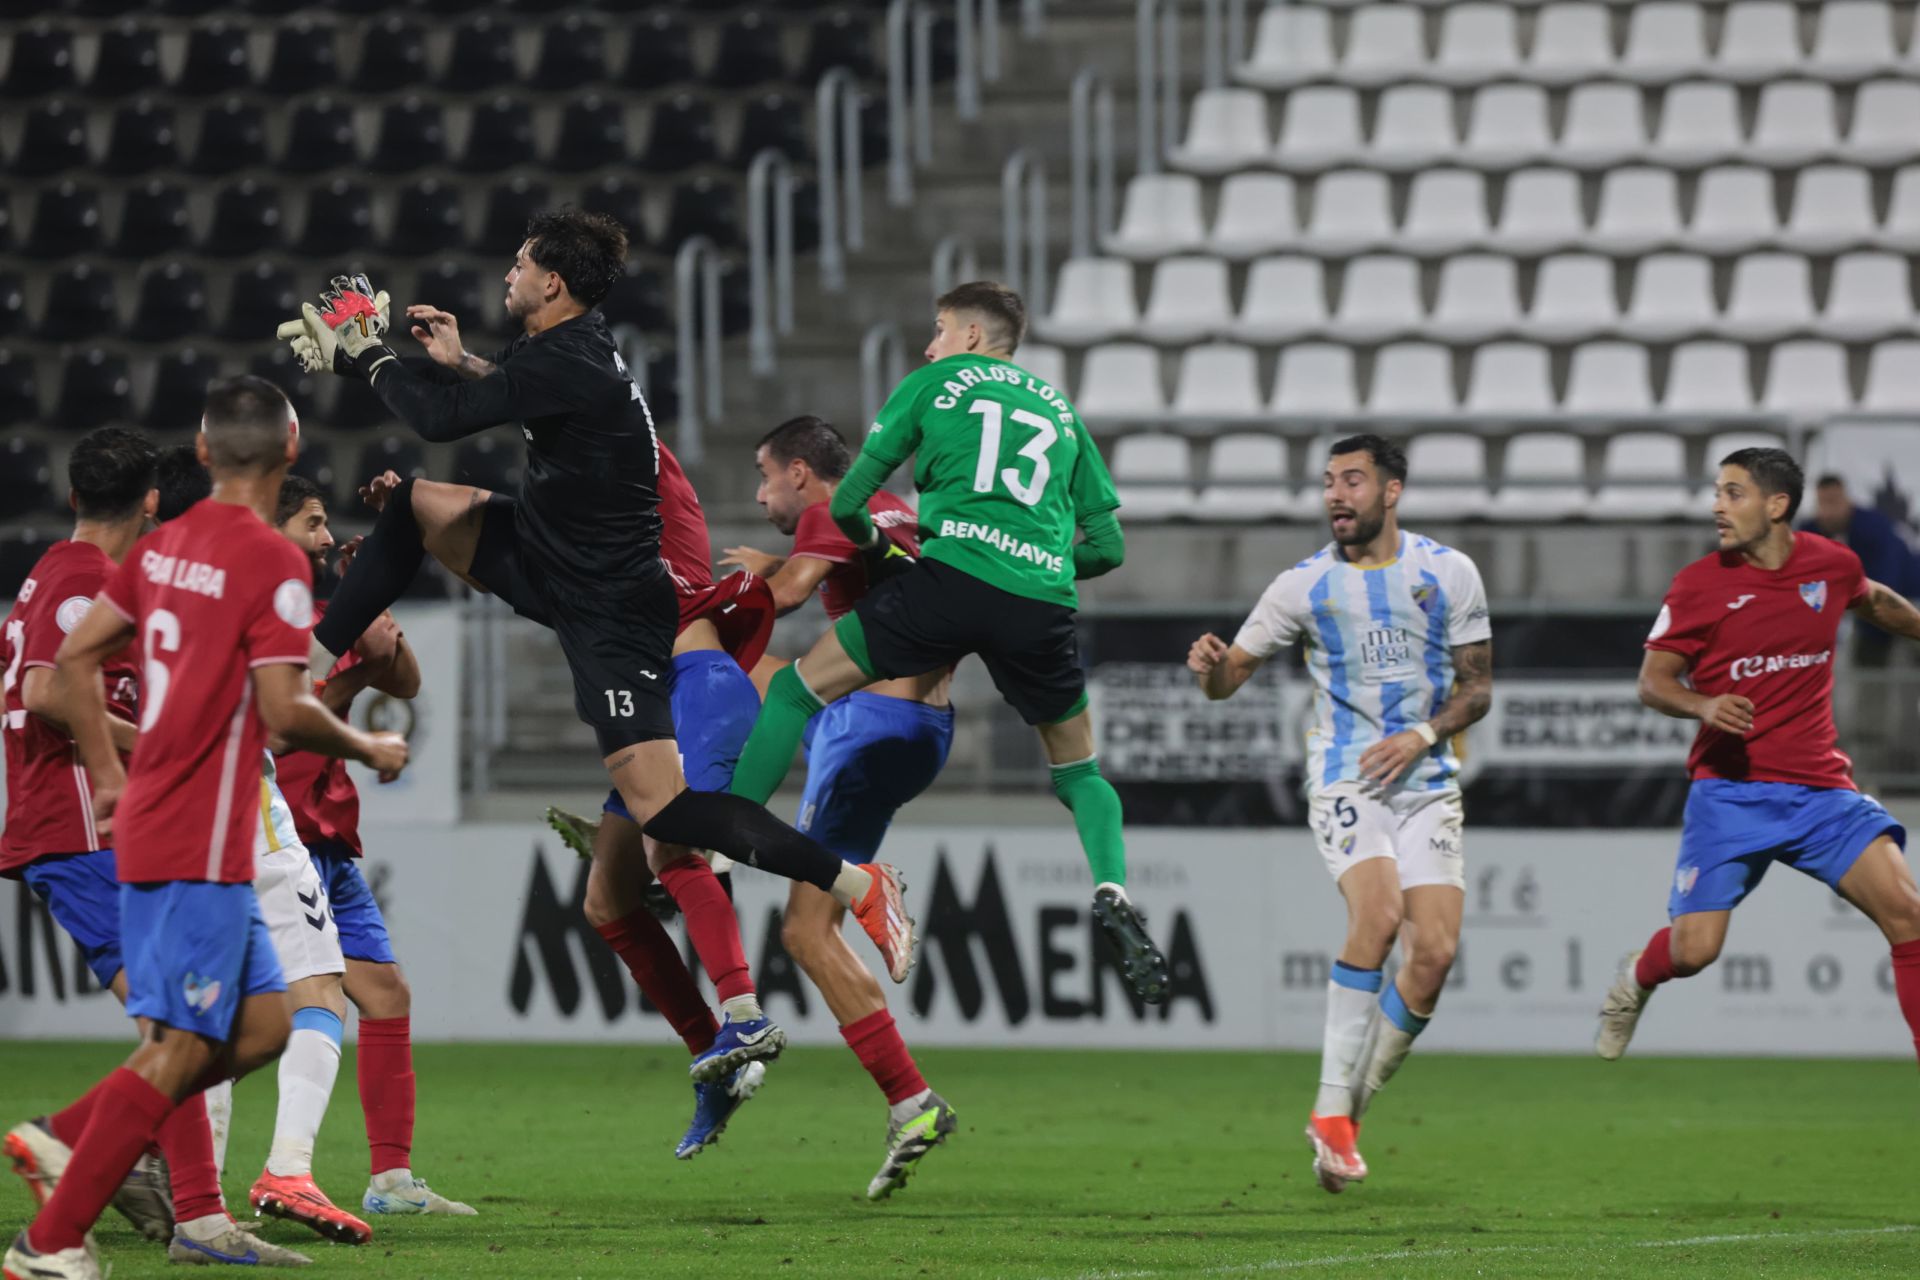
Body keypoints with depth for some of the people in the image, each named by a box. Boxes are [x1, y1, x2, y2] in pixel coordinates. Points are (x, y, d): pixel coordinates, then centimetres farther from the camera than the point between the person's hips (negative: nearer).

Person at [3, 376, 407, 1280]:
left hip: (146, 824, 9)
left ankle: (75, 1143, 10)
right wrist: (369, 750, -1)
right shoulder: (272, 562, -14)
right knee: (179, 1049, -8)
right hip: (201, 847, -9)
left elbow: (75, 656, 16)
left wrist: (109, 776, 22)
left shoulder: (166, 545, 11)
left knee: (261, 1025, 13)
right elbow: (284, 712, -18)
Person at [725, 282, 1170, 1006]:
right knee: (1080, 774, 20)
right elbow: (1107, 546, 21)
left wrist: (876, 545, 34)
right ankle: (1111, 890, -7)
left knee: (798, 689, 12)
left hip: (952, 576, -3)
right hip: (1043, 602, 3)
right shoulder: (1060, 410, 26)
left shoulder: (934, 384, 17)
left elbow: (847, 503, 14)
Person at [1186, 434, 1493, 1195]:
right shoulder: (1305, 586, 2)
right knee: (1378, 914, -27)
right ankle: (1333, 1107, -22)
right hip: (1343, 783, -2)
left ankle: (1349, 1111, 7)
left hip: (1427, 787, 2)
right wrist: (1211, 667, -22)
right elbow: (1231, 675, 3)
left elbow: (1477, 686, 8)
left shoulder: (1449, 574, 4)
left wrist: (1422, 737, -10)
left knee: (1435, 951, -11)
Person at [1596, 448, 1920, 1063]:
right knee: (1693, 949, -9)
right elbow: (1653, 681, -1)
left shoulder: (1833, 564, 2)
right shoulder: (1699, 584, -6)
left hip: (1820, 787, 2)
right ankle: (1638, 977, 29)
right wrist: (1704, 706, -22)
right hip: (1730, 791, -2)